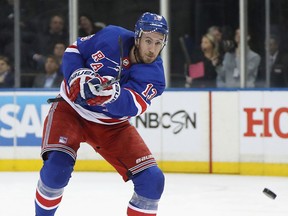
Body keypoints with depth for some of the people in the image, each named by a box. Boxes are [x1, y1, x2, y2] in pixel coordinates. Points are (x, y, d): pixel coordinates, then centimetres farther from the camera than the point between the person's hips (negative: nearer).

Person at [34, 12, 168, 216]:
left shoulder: (154, 76, -15)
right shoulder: (110, 37, -15)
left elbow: (129, 107, -32)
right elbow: (73, 51, -1)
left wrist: (109, 92, -53)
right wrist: (78, 76, -20)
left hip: (112, 126, 2)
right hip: (71, 109, -2)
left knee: (152, 180, -10)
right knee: (57, 168, -27)